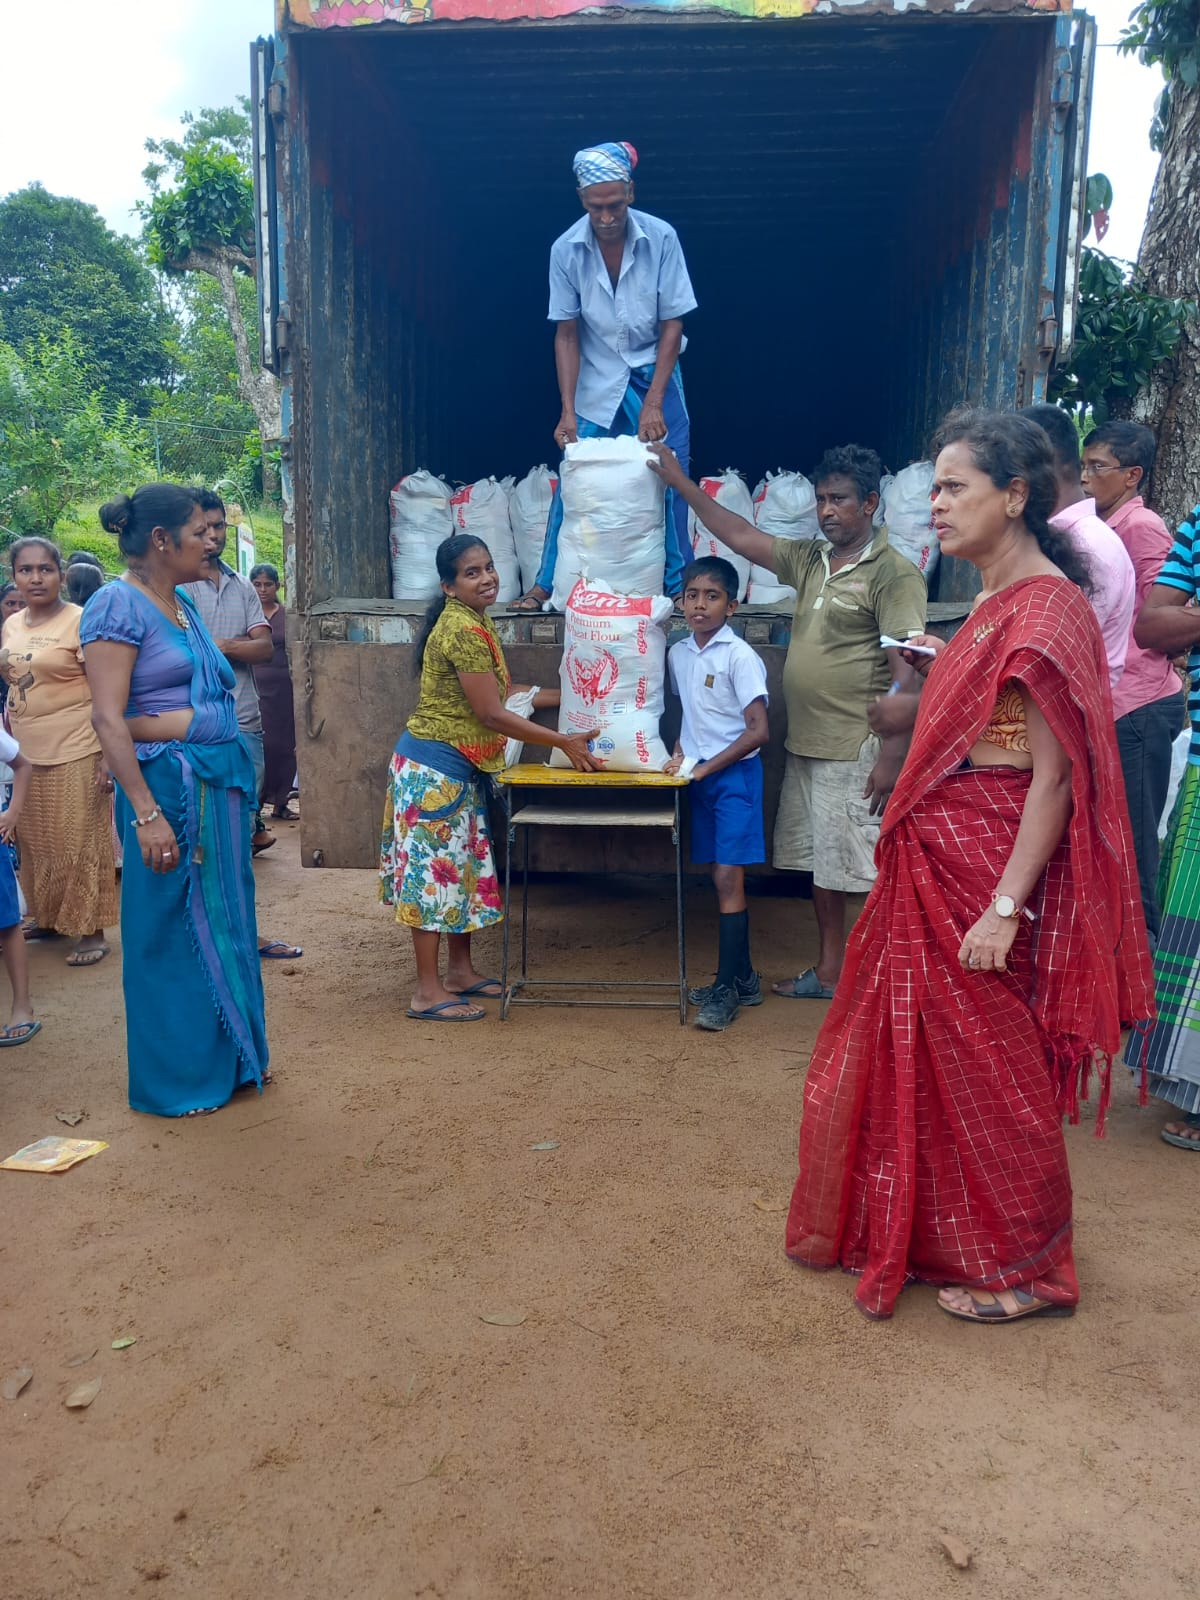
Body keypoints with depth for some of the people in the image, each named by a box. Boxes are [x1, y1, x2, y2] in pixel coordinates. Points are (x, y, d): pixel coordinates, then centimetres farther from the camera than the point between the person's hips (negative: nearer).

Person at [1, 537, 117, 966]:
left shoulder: (81, 621, -10)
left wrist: (108, 757, -17)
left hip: (74, 754, -6)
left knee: (79, 843, 1)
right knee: (35, 843, 15)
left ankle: (91, 931, 12)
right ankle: (48, 916, 31)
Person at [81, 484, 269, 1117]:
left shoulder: (183, 603, 13)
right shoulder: (118, 604, -12)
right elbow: (108, 718, -18)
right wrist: (147, 815, -22)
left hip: (221, 779, 8)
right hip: (169, 782, -8)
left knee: (226, 920, 16)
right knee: (173, 928, 4)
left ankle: (231, 1057, 32)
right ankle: (175, 1081, 20)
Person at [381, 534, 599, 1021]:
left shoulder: (477, 623, 11)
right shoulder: (463, 631, -20)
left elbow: (502, 693, 17)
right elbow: (491, 714, -20)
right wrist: (564, 742, -16)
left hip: (459, 770, 10)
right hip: (435, 767, -10)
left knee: (464, 865, 15)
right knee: (433, 868, -4)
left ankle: (460, 971, 27)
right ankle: (428, 992, 3)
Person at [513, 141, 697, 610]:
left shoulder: (661, 238, -15)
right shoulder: (566, 249, -12)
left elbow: (672, 325, -12)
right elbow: (566, 334, -8)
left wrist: (653, 403, -17)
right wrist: (568, 411, -14)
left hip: (654, 374, 0)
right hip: (596, 381, 0)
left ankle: (677, 584, 11)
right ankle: (546, 584, 9)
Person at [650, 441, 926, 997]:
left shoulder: (893, 574, -10)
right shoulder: (810, 559, 11)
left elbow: (905, 675, -16)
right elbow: (741, 536, 18)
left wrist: (891, 758, -21)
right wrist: (681, 483, 17)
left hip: (858, 754, -8)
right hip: (806, 746, 8)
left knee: (874, 871, -2)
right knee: (820, 864, 15)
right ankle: (829, 971, 27)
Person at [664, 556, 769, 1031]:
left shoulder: (740, 656, -13)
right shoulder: (678, 653, 7)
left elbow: (758, 730, -17)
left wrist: (706, 767, -17)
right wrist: (679, 751, 3)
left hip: (735, 774, -7)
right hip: (699, 777, 7)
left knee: (728, 879, -7)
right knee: (723, 878, 12)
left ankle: (726, 988, 0)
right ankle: (743, 978, 23)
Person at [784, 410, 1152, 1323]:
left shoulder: (1047, 608, -17)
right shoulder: (997, 602, 12)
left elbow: (1056, 775, -22)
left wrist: (1005, 908, -24)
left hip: (988, 870, -9)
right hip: (934, 866, 9)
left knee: (989, 1071, 4)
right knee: (918, 1050, 19)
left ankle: (1023, 1270, 25)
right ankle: (930, 1232, 39)